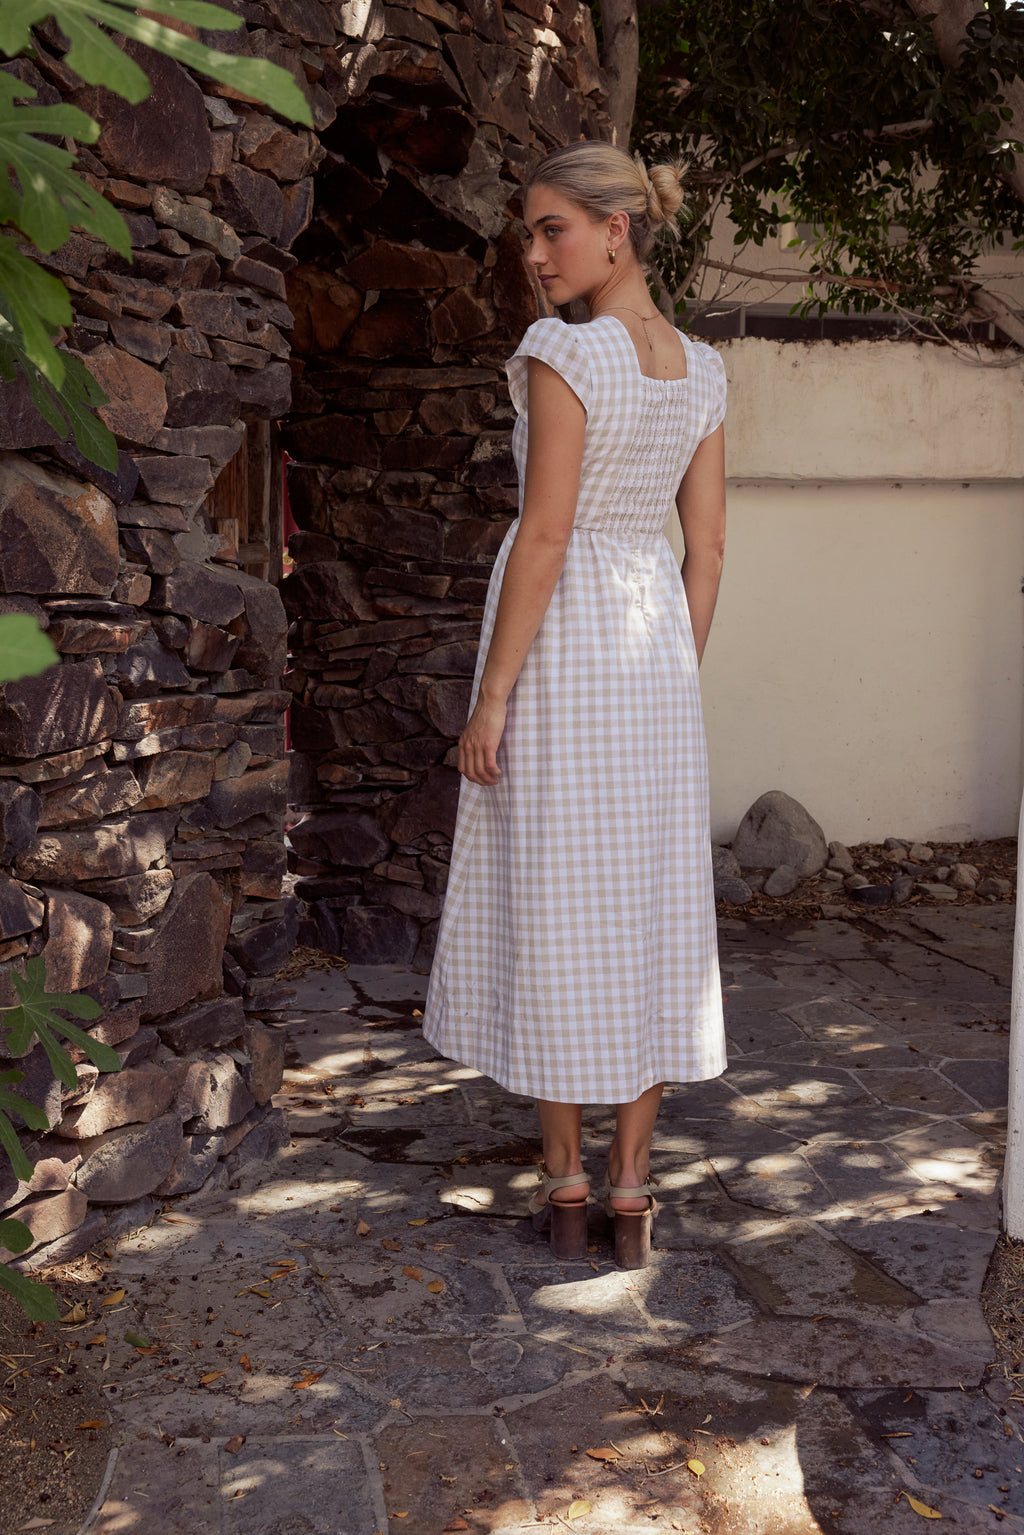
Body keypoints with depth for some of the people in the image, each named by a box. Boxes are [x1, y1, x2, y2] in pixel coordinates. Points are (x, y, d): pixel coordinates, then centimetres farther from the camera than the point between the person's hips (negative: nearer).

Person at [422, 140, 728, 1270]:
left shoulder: (564, 353, -11)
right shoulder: (702, 371, 9)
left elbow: (545, 534, -16)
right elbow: (707, 546, 10)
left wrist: (491, 697, -13)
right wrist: (677, 679, 17)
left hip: (559, 646, -6)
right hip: (657, 649, 6)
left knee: (551, 911, 4)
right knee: (652, 912, 9)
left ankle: (564, 1184, 14)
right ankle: (631, 1192, 17)